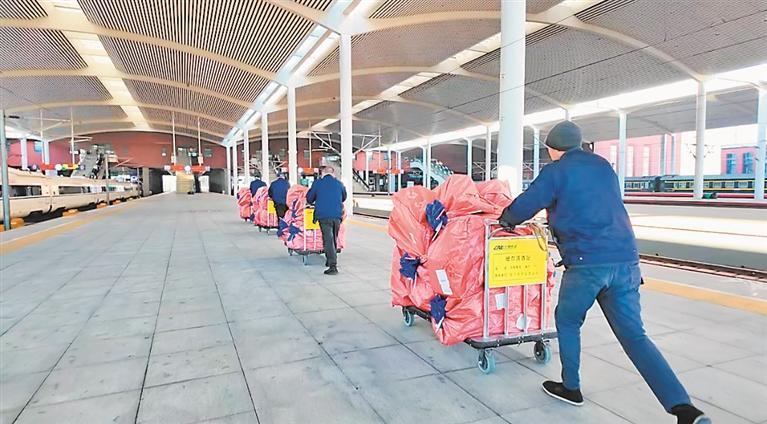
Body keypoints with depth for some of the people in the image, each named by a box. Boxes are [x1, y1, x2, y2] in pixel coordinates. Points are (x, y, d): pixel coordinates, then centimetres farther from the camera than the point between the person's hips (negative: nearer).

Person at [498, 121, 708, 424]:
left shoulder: (556, 171, 0)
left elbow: (524, 206, -1)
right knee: (633, 334, 8)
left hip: (588, 262, -6)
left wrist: (505, 219, 20)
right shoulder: (604, 167, 21)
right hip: (626, 260, 6)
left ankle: (571, 388, 27)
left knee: (567, 321, 16)